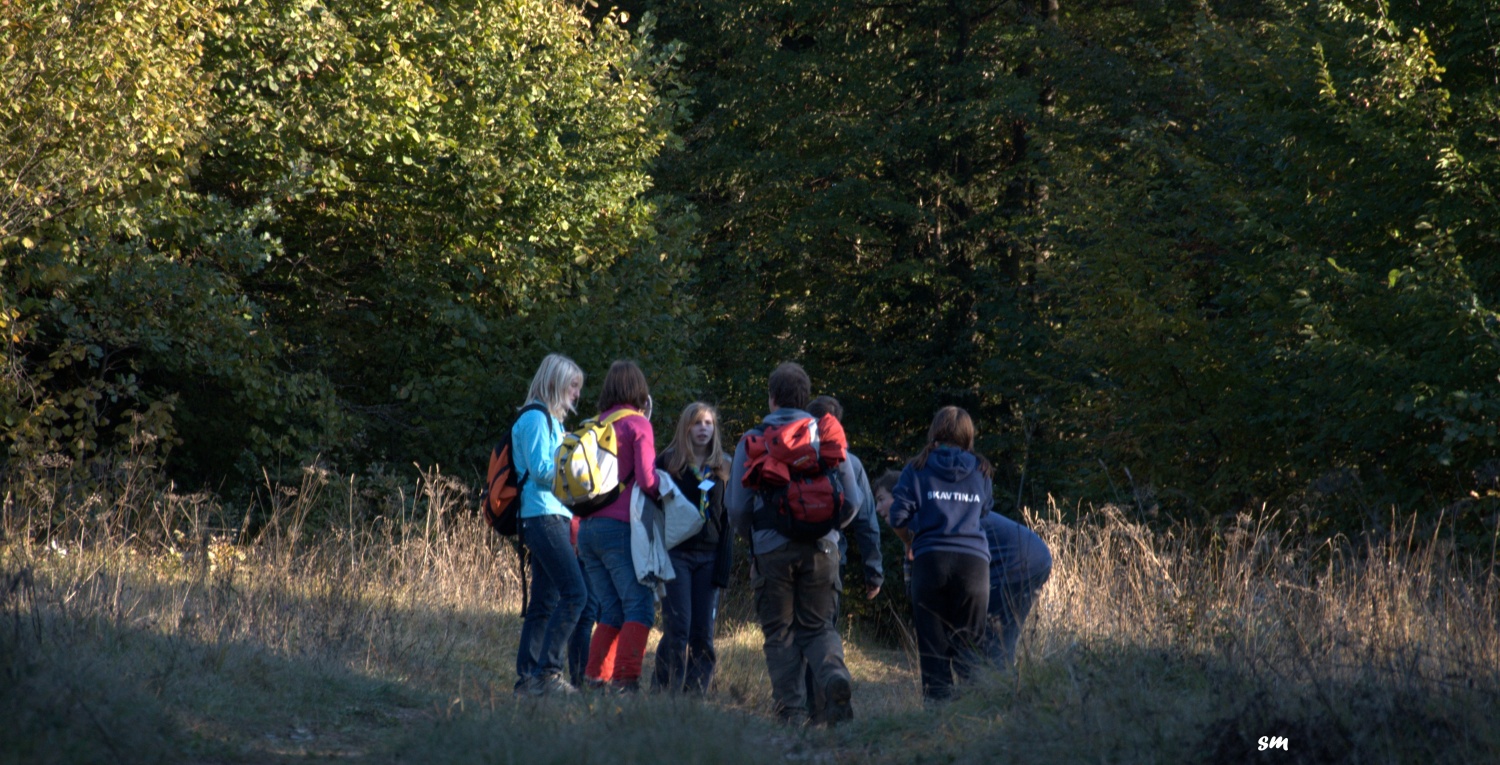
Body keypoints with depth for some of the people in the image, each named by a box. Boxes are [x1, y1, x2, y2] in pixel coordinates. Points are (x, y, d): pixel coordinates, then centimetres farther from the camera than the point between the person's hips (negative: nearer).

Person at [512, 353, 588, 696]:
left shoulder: (551, 420, 23)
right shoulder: (536, 418, -7)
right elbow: (540, 468, -16)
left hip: (554, 517, 11)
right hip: (543, 515, -11)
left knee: (545, 603, 8)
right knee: (575, 592, -18)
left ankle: (527, 678, 8)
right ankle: (547, 671, -21)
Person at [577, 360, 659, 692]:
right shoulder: (637, 425, -4)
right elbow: (646, 479, -13)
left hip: (588, 526, 6)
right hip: (620, 526, -6)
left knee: (611, 611, 13)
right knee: (640, 605, -5)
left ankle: (595, 677, 7)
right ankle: (626, 678, -15)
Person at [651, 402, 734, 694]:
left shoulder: (722, 468, 13)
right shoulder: (668, 462, 4)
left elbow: (727, 519, 12)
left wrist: (724, 564, 3)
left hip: (709, 557, 3)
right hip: (676, 554, -3)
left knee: (703, 633, 1)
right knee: (677, 629, -10)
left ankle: (696, 692, 5)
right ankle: (665, 692, -6)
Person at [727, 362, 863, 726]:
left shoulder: (752, 442, 1)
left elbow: (736, 506, 1)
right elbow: (852, 499, 6)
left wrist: (750, 536, 22)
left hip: (771, 550, -2)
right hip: (821, 547, 2)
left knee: (780, 633, 6)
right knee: (819, 626, 10)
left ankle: (791, 711, -4)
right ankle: (834, 673, -21)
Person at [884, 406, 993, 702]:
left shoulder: (918, 468, 7)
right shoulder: (981, 472, 14)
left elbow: (898, 517, 2)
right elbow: (984, 513, 16)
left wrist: (912, 542, 19)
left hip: (931, 558, -1)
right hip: (974, 560, 1)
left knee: (933, 644, 2)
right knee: (969, 643, 5)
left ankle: (938, 699, -6)